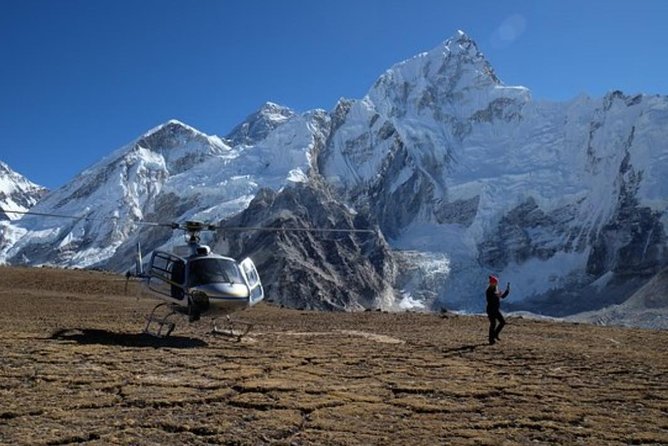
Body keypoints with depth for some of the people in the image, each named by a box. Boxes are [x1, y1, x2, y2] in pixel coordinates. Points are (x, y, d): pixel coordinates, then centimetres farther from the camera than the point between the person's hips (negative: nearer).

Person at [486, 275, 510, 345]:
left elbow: (503, 296, 18)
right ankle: (491, 340, 3)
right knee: (493, 324, -6)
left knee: (503, 322, 6)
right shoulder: (489, 291, -15)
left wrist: (507, 290, 11)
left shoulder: (496, 290, 11)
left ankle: (495, 334, 21)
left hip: (496, 310, 9)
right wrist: (497, 296, -29)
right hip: (491, 310, -9)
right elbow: (489, 300, -25)